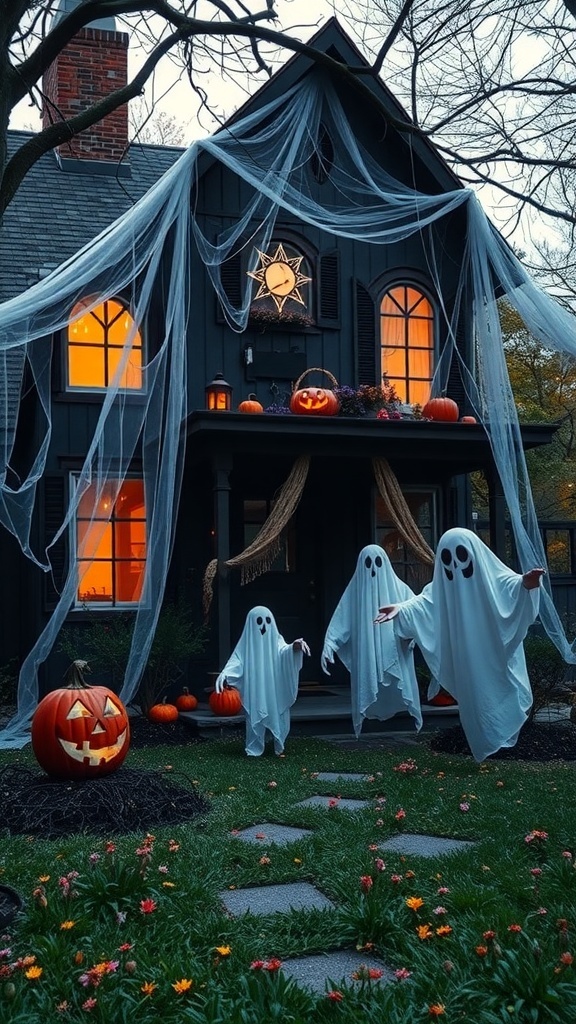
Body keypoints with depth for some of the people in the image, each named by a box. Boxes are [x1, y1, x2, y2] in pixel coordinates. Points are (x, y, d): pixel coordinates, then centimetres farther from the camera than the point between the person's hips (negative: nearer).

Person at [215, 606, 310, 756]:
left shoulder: (275, 639, 1)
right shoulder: (247, 642, -1)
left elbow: (284, 651, -19)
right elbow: (236, 660, -9)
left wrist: (294, 647, -42)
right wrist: (225, 673, -29)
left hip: (275, 688, 1)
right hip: (255, 689, -1)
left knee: (278, 716, 2)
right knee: (255, 717, -4)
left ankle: (279, 747, 20)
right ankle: (254, 749, 8)